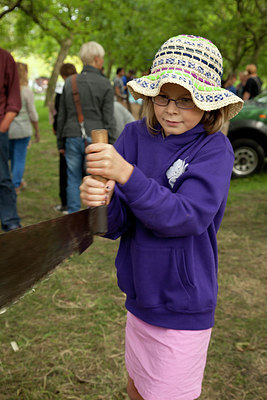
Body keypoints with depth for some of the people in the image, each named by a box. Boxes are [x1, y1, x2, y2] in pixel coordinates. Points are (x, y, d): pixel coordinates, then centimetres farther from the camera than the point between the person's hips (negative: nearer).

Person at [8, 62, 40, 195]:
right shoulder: (26, 91, -10)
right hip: (22, 130, -4)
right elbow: (32, 114, -8)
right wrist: (37, 131, 3)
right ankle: (15, 186, 8)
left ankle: (19, 181, 35)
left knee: (13, 157, 20)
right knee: (20, 159, 6)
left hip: (6, 129, 4)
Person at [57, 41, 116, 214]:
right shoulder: (105, 84, -4)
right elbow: (108, 118, -5)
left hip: (73, 137, 3)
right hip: (95, 138, -3)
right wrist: (111, 144, 0)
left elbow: (62, 116, 10)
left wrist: (61, 143, 17)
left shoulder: (69, 82, 7)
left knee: (73, 180, 9)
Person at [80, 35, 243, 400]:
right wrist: (101, 202, -31)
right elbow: (117, 226, -8)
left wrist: (127, 174, -38)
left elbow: (187, 217, -28)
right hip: (141, 292, 4)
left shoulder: (215, 149, -16)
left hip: (184, 304, -4)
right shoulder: (136, 136, -7)